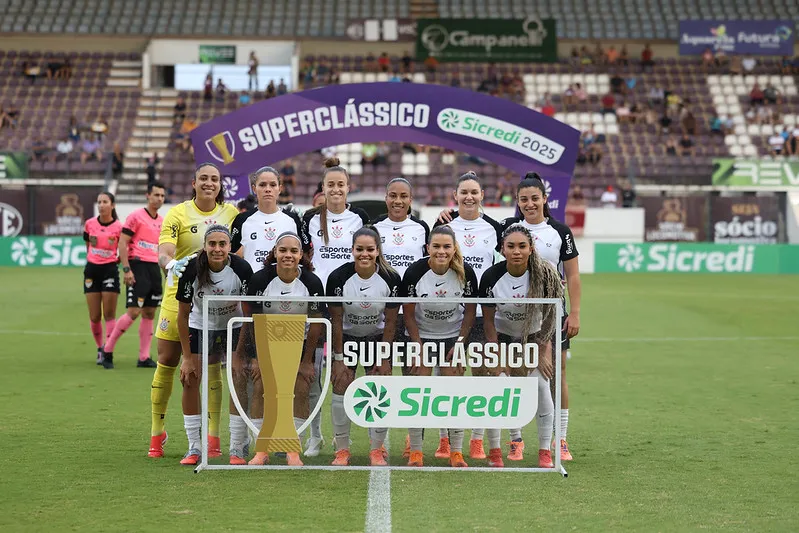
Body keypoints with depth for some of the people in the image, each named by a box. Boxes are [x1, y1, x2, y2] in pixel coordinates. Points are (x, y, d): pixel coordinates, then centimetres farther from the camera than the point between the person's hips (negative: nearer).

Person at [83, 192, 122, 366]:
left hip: (110, 269, -3)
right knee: (94, 316, 4)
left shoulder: (118, 227, -6)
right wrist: (94, 258, 12)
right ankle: (100, 349, 21)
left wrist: (120, 259, -8)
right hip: (92, 269, 3)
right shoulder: (90, 224, 2)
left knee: (109, 314, -5)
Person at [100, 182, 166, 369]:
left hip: (154, 268, 7)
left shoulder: (162, 222, 15)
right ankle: (107, 349, 1)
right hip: (138, 266, -7)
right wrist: (126, 269, -17)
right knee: (133, 312, -12)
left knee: (149, 314, 5)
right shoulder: (136, 216, -5)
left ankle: (144, 357, 9)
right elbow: (122, 243, -10)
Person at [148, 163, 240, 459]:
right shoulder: (177, 214, -5)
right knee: (167, 364, 4)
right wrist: (172, 264, -37)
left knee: (212, 366, -2)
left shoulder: (231, 214, 4)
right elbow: (164, 252, -17)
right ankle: (156, 433, 17)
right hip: (180, 297, -1)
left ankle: (212, 437, 3)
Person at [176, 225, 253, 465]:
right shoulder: (192, 269, -23)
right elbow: (183, 314, -13)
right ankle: (194, 448, 2)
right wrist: (188, 357, -13)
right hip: (200, 327, 1)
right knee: (189, 379, -9)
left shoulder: (241, 268, -24)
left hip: (235, 326, -1)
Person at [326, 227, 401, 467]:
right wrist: (338, 358, -13)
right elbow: (336, 320, -14)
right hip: (346, 338, 0)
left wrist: (385, 359, -9)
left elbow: (390, 322, -11)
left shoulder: (391, 279, -20)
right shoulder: (338, 277, -22)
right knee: (341, 389, -7)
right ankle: (342, 450, 3)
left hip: (377, 337, 0)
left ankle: (377, 450, 6)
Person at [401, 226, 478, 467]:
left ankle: (456, 452, 3)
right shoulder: (414, 272, -20)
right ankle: (415, 452, 4)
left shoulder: (465, 272, -17)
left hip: (453, 335, 1)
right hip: (421, 335, -1)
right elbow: (408, 314, -11)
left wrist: (461, 343, -9)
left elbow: (470, 310, -4)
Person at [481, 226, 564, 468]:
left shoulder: (545, 274, -23)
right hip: (503, 336, 0)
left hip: (534, 336, 0)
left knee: (540, 385, -11)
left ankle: (545, 452, 1)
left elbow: (549, 316, -11)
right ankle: (494, 451, 5)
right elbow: (489, 321, -12)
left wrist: (542, 352, -10)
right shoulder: (491, 277, -23)